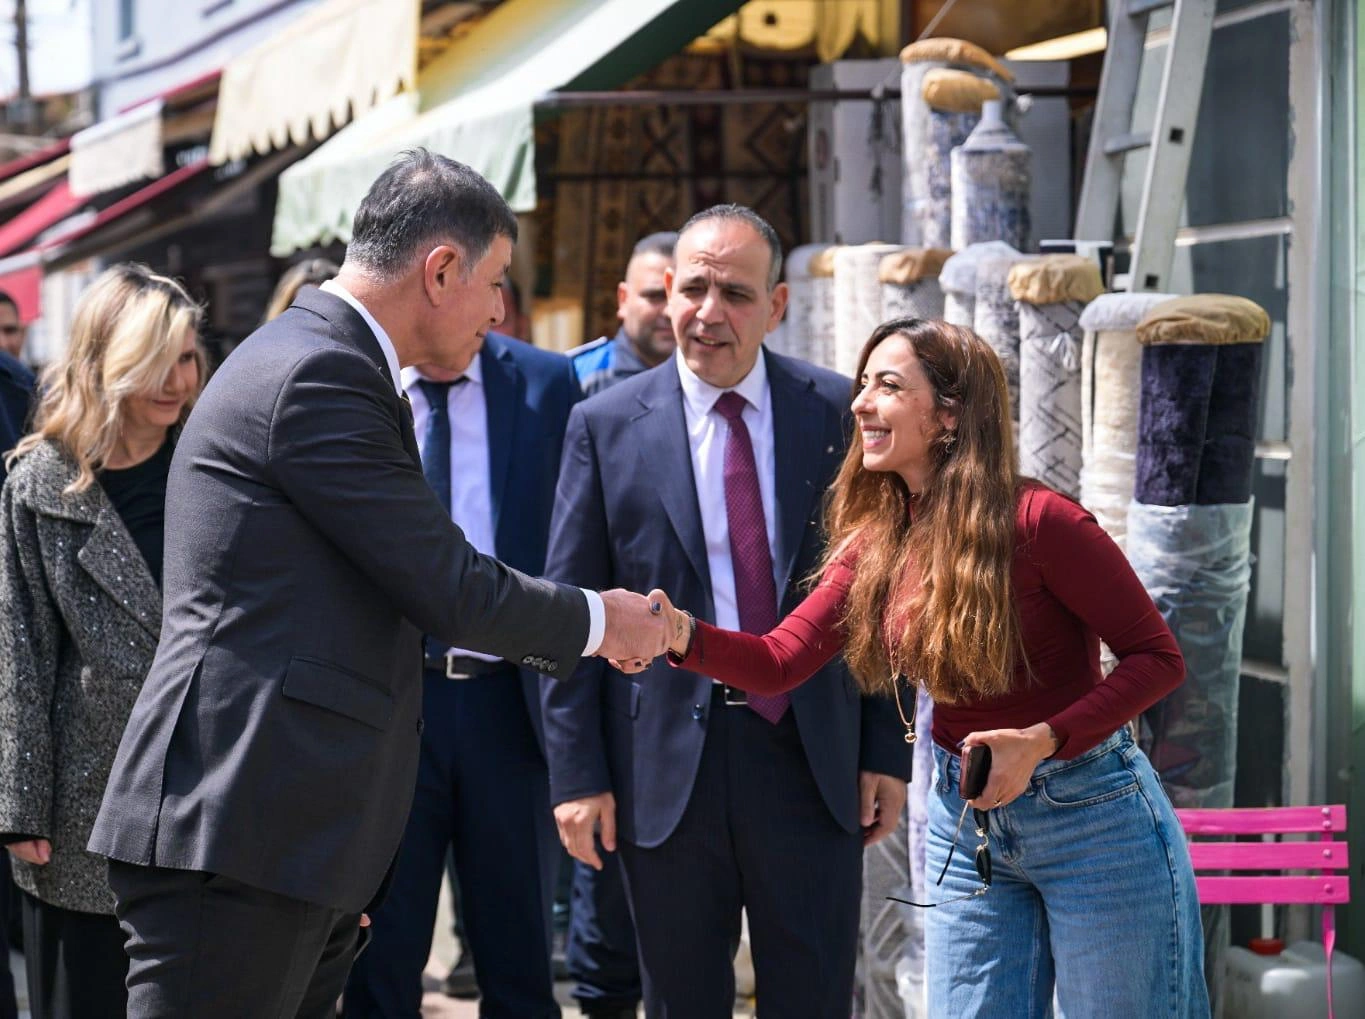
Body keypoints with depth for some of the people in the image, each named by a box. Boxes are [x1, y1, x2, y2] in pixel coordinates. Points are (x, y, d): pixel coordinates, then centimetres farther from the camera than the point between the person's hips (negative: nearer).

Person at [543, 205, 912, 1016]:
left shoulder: (837, 412, 2)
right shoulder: (606, 426, 0)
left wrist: (888, 752, 2)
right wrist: (577, 774, -3)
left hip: (814, 759, 0)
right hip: (668, 766, 0)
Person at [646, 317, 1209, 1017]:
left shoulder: (1036, 521, -18)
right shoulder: (877, 542, 1)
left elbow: (1157, 657, -15)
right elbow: (778, 662, -5)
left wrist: (1043, 741, -25)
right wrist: (680, 635, -23)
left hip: (1089, 819, -6)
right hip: (965, 825, 6)